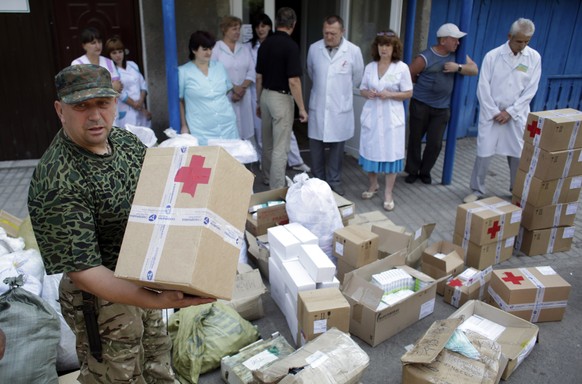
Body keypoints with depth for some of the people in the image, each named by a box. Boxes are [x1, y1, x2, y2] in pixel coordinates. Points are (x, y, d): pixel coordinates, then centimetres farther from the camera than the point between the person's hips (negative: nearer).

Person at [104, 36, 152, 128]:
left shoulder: (132, 65, 11)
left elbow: (143, 84, 10)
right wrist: (142, 109, -11)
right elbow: (120, 94, -11)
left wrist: (141, 100, -9)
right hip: (125, 114, -5)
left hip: (141, 110, 5)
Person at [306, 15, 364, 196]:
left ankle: (334, 181, 25)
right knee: (316, 147, 8)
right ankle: (318, 180, 25)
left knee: (337, 147, 10)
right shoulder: (314, 49, -2)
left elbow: (357, 78, 8)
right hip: (317, 107, 2)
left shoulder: (354, 51, -8)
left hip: (340, 108, -1)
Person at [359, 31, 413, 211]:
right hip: (371, 115, 3)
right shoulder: (369, 67, 6)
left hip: (391, 117, -3)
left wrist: (389, 95, -17)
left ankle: (388, 193, 8)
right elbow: (362, 89, 12)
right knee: (370, 150, 9)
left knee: (391, 153, -2)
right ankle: (373, 185, 30)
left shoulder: (402, 68, -4)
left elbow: (408, 93, -2)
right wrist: (367, 93, -11)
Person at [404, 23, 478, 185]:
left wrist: (458, 68, -17)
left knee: (435, 143, 2)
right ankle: (412, 171, 23)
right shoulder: (425, 58, -13)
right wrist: (424, 83, 5)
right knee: (415, 139, 6)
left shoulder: (457, 54, 2)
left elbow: (474, 70, 0)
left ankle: (425, 172, 22)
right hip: (420, 105, -3)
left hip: (442, 108, 3)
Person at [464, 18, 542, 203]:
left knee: (519, 155, 6)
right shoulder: (492, 56, -5)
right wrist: (494, 112, -9)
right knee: (484, 154, -3)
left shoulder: (534, 58, 0)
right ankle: (477, 190, 14)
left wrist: (510, 112, -8)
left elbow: (530, 90, -1)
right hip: (491, 113, -1)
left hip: (517, 115, 2)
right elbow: (483, 88, -5)